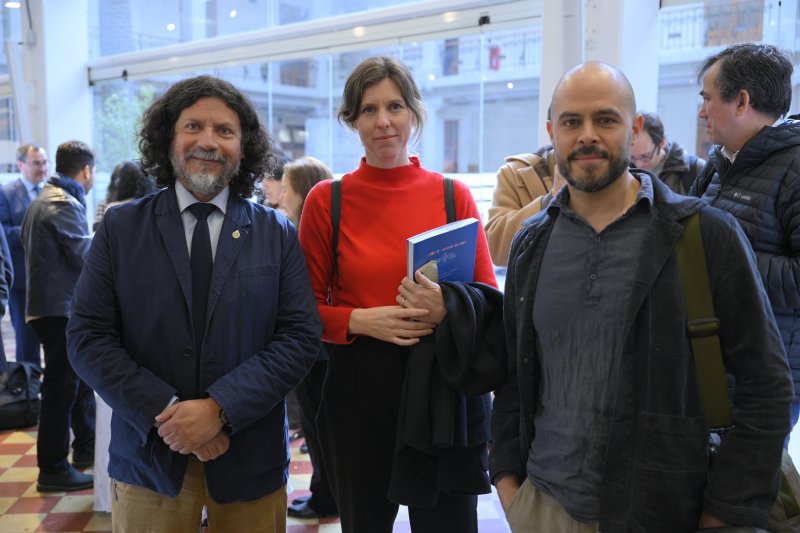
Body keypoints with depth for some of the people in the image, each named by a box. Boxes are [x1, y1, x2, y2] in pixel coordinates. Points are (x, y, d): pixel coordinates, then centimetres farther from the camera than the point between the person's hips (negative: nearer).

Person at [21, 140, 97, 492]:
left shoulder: (43, 199, 14)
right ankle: (53, 470, 7)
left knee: (81, 378, 20)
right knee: (61, 387, -2)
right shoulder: (65, 205, -18)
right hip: (61, 308, -11)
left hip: (50, 305, 11)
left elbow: (25, 238, 23)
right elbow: (88, 258, -22)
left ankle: (86, 448, 32)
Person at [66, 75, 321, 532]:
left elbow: (301, 336, -7)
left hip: (249, 460, 0)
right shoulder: (120, 228, 0)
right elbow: (88, 337, -4)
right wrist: (168, 412, -14)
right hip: (148, 457, 0)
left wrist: (219, 409, -17)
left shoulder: (278, 235, -1)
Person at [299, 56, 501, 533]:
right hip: (358, 389, 0)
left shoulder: (454, 196, -1)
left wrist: (447, 308, -19)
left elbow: (491, 300, 2)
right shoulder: (327, 200, -2)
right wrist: (361, 320, -16)